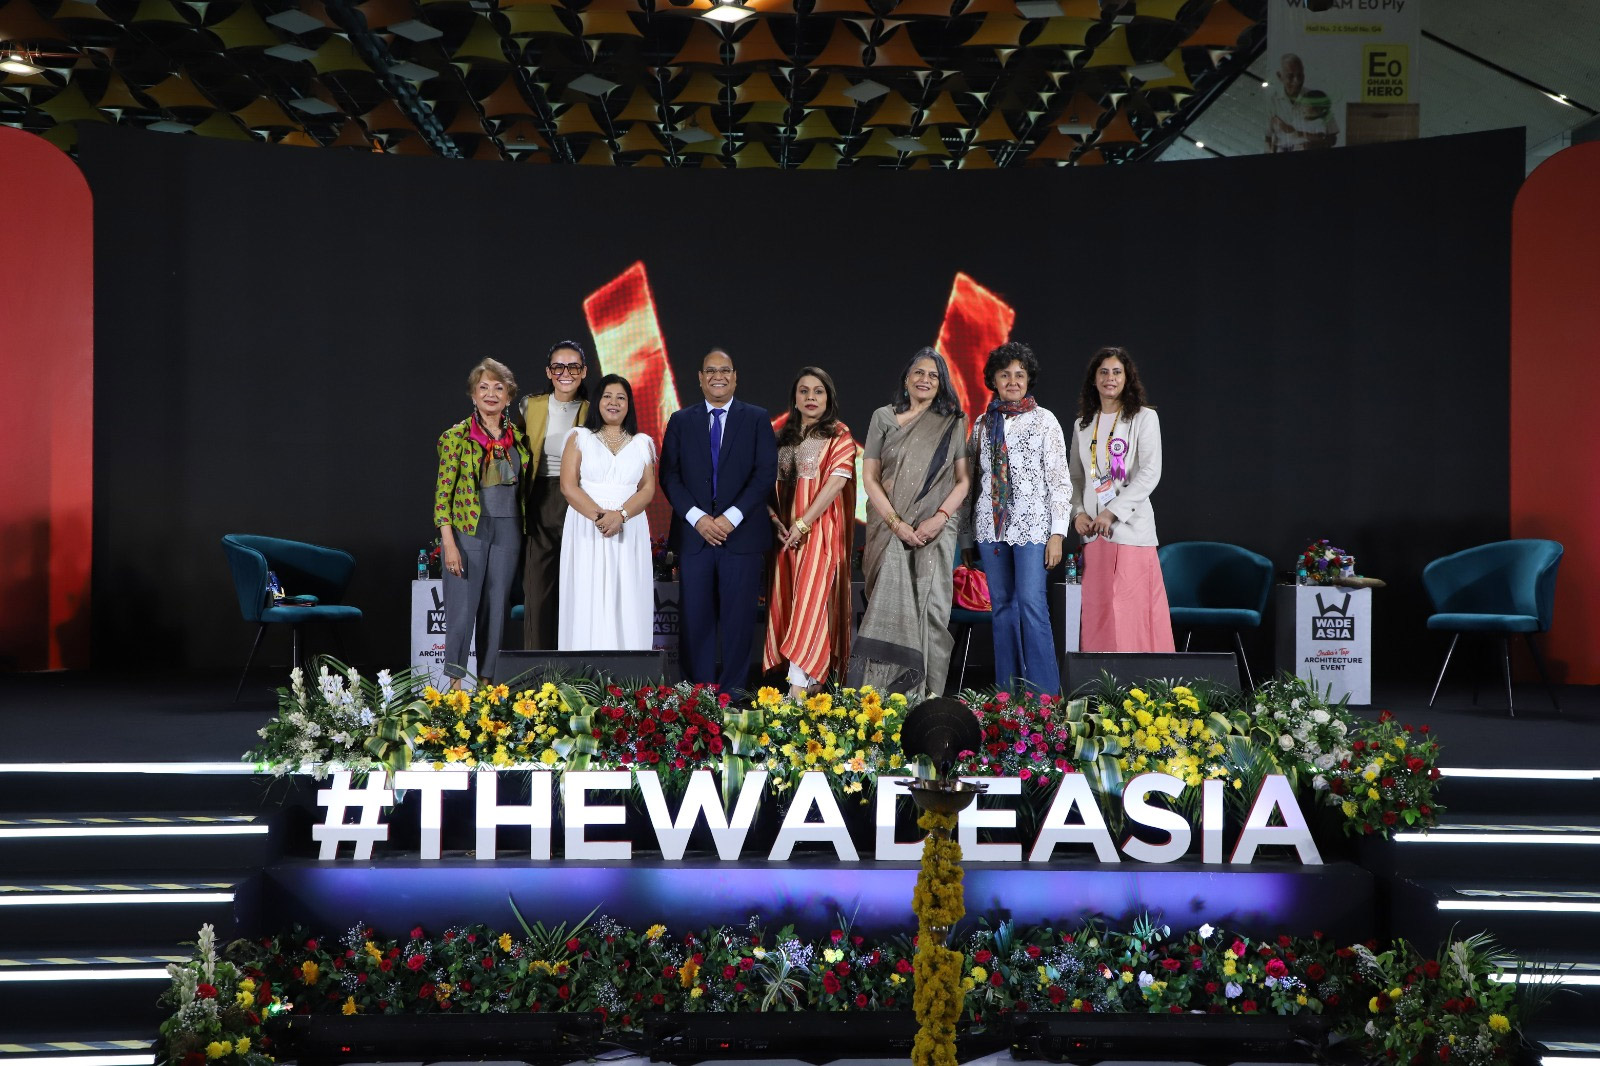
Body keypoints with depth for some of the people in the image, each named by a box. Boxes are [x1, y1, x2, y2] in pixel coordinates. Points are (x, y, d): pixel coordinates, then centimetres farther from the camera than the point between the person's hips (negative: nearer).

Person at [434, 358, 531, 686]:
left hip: (508, 532, 4)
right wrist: (449, 544, -13)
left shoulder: (518, 437, 9)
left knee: (497, 607, 6)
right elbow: (443, 492, -6)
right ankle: (455, 683, 1)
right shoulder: (456, 437, -3)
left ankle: (487, 680, 13)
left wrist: (526, 534, 9)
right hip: (468, 529, -4)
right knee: (463, 607, -6)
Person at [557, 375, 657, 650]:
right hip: (586, 529, -1)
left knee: (627, 603, -3)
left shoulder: (642, 442, 12)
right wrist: (599, 516, -16)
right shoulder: (579, 437, 7)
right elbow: (568, 485, -2)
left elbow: (648, 489, 3)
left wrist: (620, 515, -15)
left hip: (629, 531, 1)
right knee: (587, 602, -5)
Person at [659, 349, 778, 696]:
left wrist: (732, 517, -11)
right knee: (695, 615, 1)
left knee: (739, 615, 1)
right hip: (694, 533, 1)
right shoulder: (681, 421, 11)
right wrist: (696, 517, -9)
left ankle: (733, 687, 10)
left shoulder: (756, 419, 6)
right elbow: (669, 475, 4)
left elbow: (766, 473, -2)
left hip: (741, 533, -1)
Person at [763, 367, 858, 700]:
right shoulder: (784, 438, 15)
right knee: (787, 601, 5)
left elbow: (836, 483, -12)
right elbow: (771, 483, 13)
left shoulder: (839, 436, -2)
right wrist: (775, 519, -5)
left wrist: (802, 524, -17)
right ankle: (811, 678, 14)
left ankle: (799, 688, -17)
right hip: (787, 533, 6)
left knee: (810, 600, -12)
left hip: (820, 531, -6)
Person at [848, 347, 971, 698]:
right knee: (889, 606, -5)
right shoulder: (883, 418, 8)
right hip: (889, 528, 0)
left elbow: (964, 479, 5)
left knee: (931, 608, -5)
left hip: (936, 530, 0)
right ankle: (882, 694, -4)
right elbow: (869, 477, 3)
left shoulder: (952, 424, 10)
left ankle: (927, 693, -3)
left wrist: (939, 518, -11)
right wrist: (896, 523, -9)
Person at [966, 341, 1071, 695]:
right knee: (1002, 606, 6)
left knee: (1032, 605, -12)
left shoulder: (1043, 420, 1)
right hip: (991, 526, 4)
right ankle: (1006, 691, 11)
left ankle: (1044, 693, -9)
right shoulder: (983, 423, 12)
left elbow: (1060, 480, -2)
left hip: (1032, 524, -4)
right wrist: (968, 534, 12)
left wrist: (1058, 534, -9)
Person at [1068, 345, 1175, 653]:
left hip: (1130, 527, -5)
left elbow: (1150, 474, -9)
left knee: (1132, 612, -8)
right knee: (1095, 611, 3)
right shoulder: (1083, 425, 15)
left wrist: (1112, 512, -14)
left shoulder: (1143, 418, 0)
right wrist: (1078, 512, -2)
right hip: (1093, 532, 5)